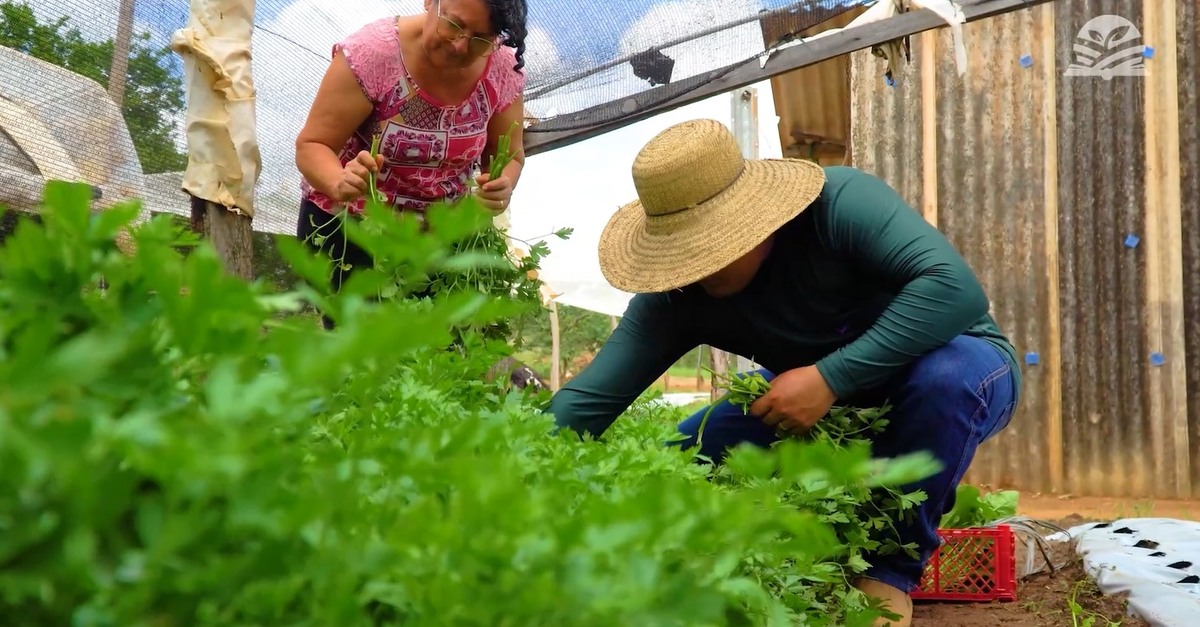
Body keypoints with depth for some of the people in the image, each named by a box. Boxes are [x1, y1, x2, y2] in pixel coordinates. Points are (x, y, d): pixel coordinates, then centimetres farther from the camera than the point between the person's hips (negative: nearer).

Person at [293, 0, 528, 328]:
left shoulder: (505, 69, -12)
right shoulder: (372, 52, -23)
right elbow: (312, 145, -18)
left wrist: (502, 187, -22)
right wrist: (340, 183, -40)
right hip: (348, 223, -3)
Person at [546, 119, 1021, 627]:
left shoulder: (841, 201, -32)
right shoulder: (676, 297, -20)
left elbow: (956, 288, -43)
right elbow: (587, 399, -22)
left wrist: (831, 377, -43)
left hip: (956, 363, -3)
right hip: (827, 398, 4)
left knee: (944, 376, -40)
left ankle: (891, 569, -16)